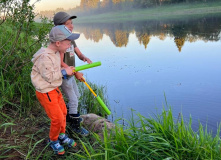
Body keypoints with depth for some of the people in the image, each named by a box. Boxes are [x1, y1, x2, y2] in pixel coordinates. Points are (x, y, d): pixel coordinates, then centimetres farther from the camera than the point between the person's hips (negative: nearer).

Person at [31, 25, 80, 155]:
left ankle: (62, 136, 38)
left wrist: (67, 71, -3)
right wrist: (64, 72, -16)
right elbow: (49, 77, -23)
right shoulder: (45, 57, -27)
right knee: (57, 118, -3)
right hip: (45, 92, -9)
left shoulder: (56, 52, 1)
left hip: (55, 89, 9)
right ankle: (53, 140, 24)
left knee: (63, 112, 17)